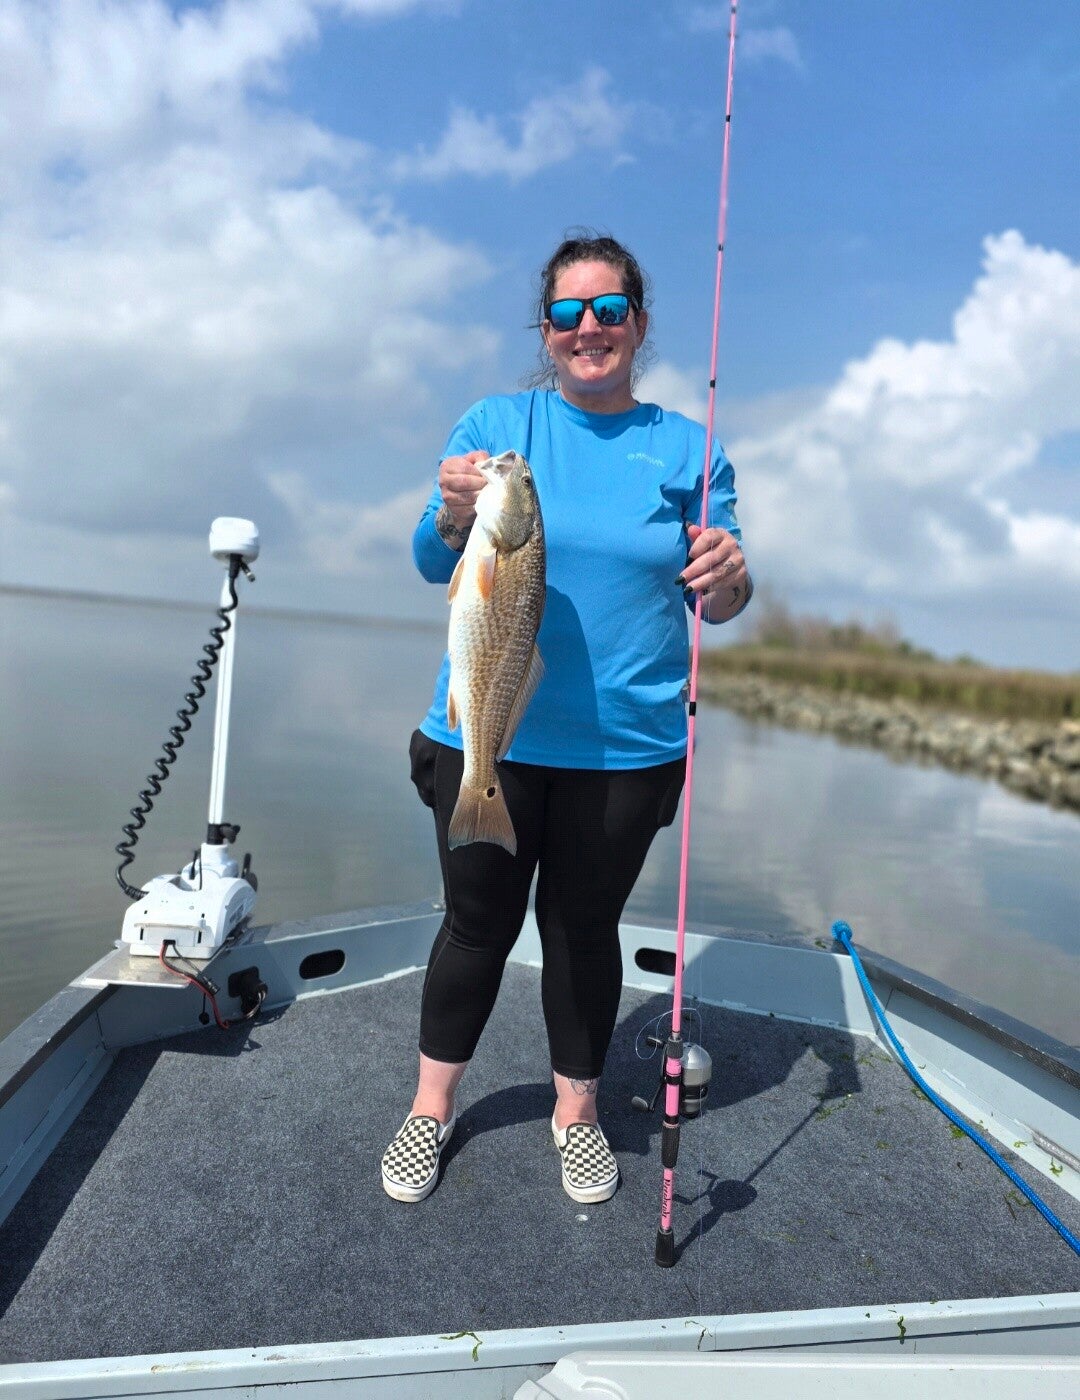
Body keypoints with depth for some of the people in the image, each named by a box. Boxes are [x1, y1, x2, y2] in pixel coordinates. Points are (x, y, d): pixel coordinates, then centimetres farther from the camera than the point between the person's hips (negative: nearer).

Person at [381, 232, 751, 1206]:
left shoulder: (688, 447, 5)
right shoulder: (496, 423, 3)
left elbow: (719, 604, 3)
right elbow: (433, 566, -2)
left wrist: (727, 577, -21)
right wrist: (456, 513, -25)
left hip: (627, 743, 1)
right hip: (487, 730, 0)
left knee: (585, 927, 14)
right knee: (478, 921, 12)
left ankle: (577, 1110, 37)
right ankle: (432, 1106, 36)